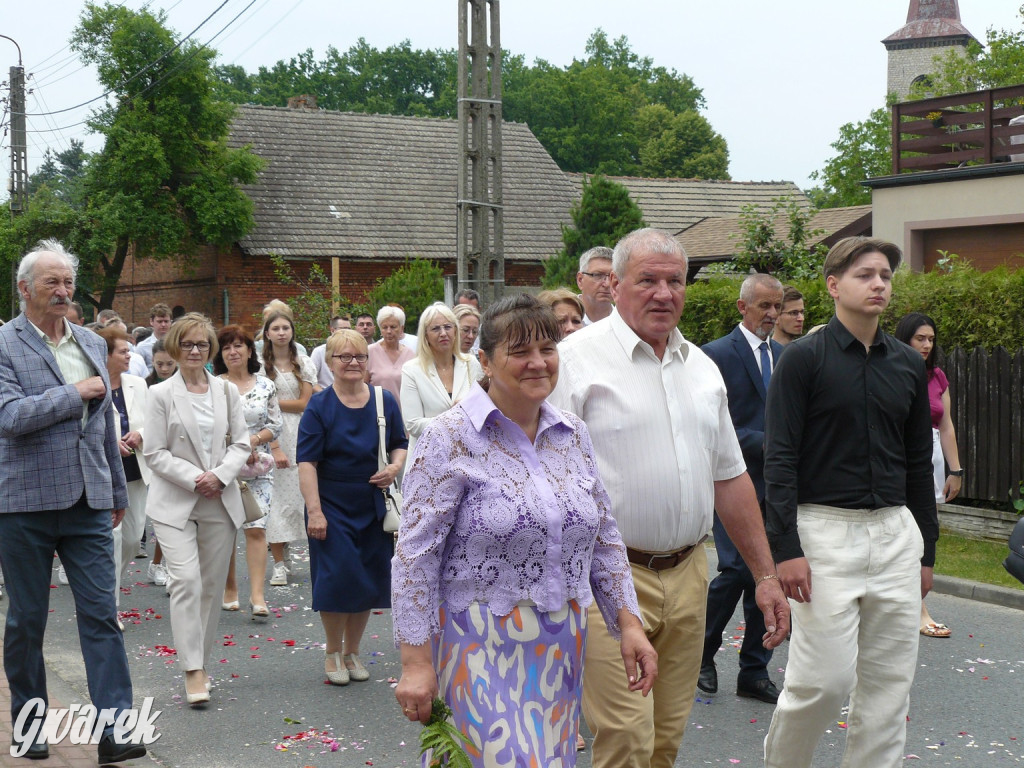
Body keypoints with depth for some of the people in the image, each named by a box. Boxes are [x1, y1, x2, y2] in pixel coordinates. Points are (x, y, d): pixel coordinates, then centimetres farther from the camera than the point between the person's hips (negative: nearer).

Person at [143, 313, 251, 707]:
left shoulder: (227, 391, 8)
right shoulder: (162, 394, -2)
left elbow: (241, 443, 7)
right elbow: (155, 453, -4)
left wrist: (219, 475, -10)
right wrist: (194, 479, -14)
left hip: (221, 503, 4)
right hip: (175, 503, -4)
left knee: (212, 585, 8)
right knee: (186, 581, -14)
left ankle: (201, 661, 20)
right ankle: (193, 670, -13)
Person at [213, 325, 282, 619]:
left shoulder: (266, 386, 7)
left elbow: (275, 426, 6)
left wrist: (252, 440, -11)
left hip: (258, 468, 0)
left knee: (256, 529, -8)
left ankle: (257, 595, -10)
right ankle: (229, 589, 21)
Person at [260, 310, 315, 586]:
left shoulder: (303, 363, 9)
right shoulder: (261, 366, 0)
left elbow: (306, 403, 3)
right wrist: (275, 447, -13)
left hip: (300, 434, 2)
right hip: (271, 435, -2)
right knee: (277, 495, -2)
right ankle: (279, 565, 2)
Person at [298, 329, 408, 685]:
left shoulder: (385, 402, 3)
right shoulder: (319, 406, -7)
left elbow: (400, 444, 14)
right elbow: (306, 461, -10)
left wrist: (396, 466, -10)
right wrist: (314, 511, -17)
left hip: (373, 506, 4)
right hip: (332, 507, -3)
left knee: (369, 579, 8)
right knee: (336, 578, -4)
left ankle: (352, 652, 25)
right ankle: (333, 653, 16)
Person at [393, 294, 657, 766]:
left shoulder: (573, 435, 7)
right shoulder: (452, 437, -9)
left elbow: (604, 538, 15)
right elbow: (415, 555, -11)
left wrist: (628, 622, 7)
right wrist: (416, 661, -14)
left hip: (562, 649, 6)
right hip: (482, 650, -5)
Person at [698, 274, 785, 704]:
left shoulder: (784, 356, 15)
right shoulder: (717, 355, -5)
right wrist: (764, 444, -18)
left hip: (775, 485, 6)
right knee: (737, 570, -12)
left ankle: (754, 673, 16)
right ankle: (702, 653, 12)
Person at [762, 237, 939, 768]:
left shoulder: (907, 365, 11)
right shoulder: (804, 359, -5)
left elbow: (919, 463, 16)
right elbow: (780, 460, -9)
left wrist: (926, 550, 15)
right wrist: (786, 548, -15)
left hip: (895, 532, 5)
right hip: (826, 530, -5)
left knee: (889, 682, 6)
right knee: (824, 679, -7)